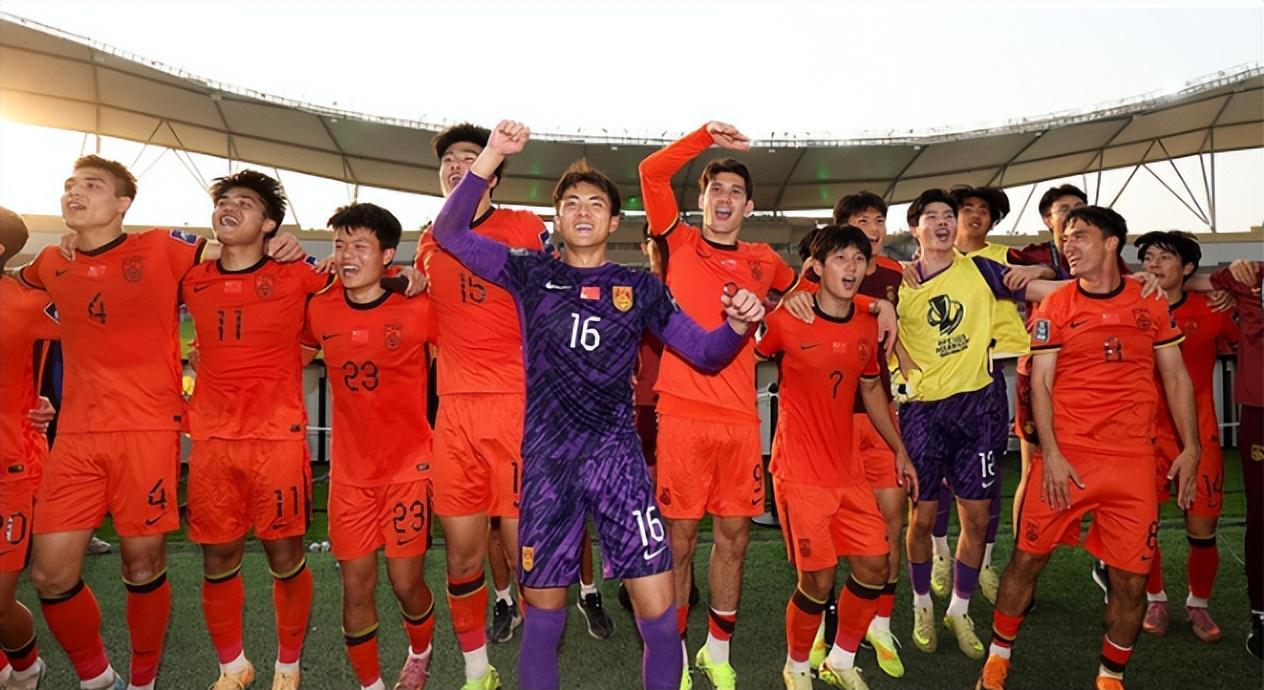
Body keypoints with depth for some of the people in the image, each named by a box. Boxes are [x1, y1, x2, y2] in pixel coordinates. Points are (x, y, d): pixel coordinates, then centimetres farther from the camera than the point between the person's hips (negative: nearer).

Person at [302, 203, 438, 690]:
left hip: (408, 466, -2)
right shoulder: (319, 310, -3)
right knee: (356, 585, 7)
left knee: (406, 581, 5)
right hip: (350, 471, 3)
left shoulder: (417, 309, -12)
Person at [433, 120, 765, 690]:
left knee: (658, 614, -3)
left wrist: (737, 326, -15)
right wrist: (493, 155, -9)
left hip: (618, 456, 0)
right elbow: (448, 232, 1)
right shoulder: (531, 273, 7)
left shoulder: (640, 287, 8)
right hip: (547, 458, 0)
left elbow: (705, 353, 7)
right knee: (543, 617, 9)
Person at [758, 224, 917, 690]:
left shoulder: (867, 328, 5)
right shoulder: (786, 322, -14)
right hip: (800, 472, -6)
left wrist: (899, 450, 19)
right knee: (819, 580, -3)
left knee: (876, 564, 8)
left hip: (848, 469, 6)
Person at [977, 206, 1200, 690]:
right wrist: (1050, 454, -10)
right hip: (1064, 455, -1)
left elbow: (1175, 376, 11)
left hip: (1133, 459, 2)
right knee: (1028, 556, 3)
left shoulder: (1150, 301, 6)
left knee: (1131, 578, 4)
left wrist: (1190, 448, 5)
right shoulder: (1055, 306, 0)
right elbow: (1040, 382, -2)